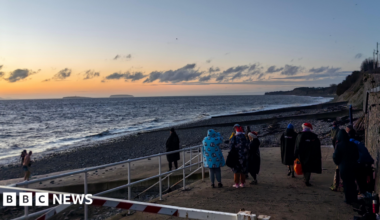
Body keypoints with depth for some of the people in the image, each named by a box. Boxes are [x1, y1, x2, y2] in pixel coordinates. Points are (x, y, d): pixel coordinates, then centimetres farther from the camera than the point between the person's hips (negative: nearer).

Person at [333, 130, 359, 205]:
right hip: (353, 166, 4)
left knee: (346, 183, 9)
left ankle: (349, 200, 15)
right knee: (352, 182, 18)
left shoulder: (338, 146, -17)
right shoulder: (352, 145, -4)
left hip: (344, 167, -4)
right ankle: (354, 199, 28)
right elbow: (357, 156, 6)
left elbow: (335, 157, -12)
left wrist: (338, 163, 8)